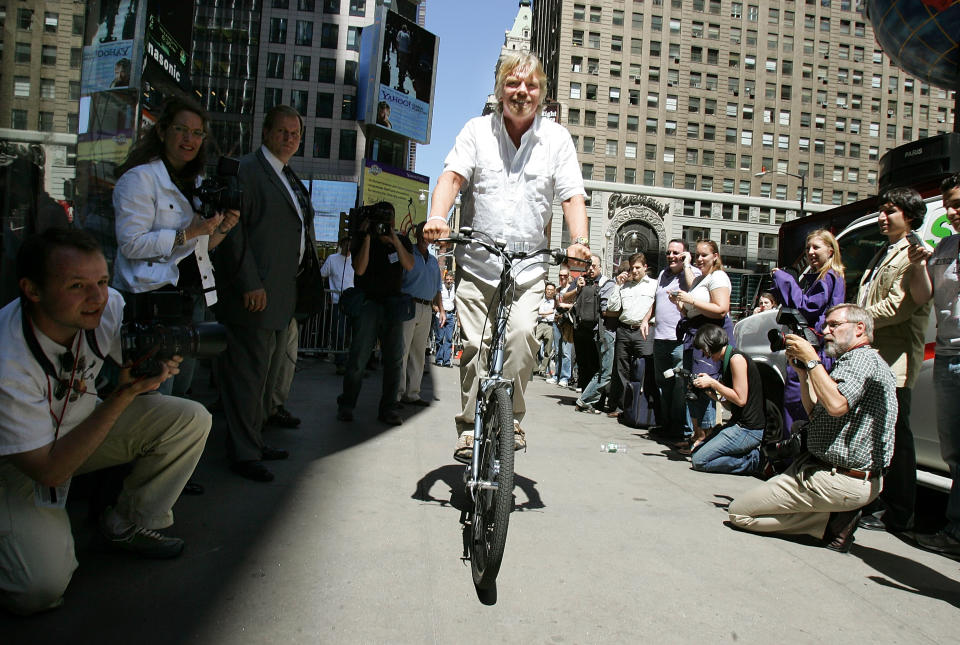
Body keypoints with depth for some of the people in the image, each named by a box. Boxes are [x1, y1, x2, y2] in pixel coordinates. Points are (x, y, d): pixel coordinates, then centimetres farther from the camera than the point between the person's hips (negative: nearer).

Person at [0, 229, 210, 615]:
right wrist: (122, 395, -37)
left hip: (85, 423, 6)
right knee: (42, 588, -22)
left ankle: (127, 525, 5)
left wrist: (161, 359, -30)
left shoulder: (106, 305, -20)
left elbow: (142, 368, -4)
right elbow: (48, 471, -29)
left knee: (191, 419, -13)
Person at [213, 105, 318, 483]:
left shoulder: (291, 179, 20)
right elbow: (233, 228, -14)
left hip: (282, 295, 9)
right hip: (255, 294, -9)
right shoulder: (247, 169, -6)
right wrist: (249, 283, -20)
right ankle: (243, 454, 9)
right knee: (248, 373, -2)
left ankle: (253, 441, 28)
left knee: (264, 370, 16)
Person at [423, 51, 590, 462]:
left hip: (528, 270, 0)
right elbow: (452, 176, -6)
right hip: (476, 263, 1)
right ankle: (470, 428, 11)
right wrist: (437, 216, -27)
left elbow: (573, 196, -1)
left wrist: (579, 241, -20)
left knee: (521, 335, -20)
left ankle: (511, 420, -1)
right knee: (474, 346, -4)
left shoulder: (557, 138, 7)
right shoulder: (477, 130, 7)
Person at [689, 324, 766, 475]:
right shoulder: (726, 361, 16)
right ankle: (750, 451, 4)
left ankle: (756, 459, -7)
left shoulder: (736, 358, -13)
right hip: (739, 424, 10)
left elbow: (740, 399, -19)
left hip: (748, 429, -10)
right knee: (696, 452, 9)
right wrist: (712, 393, 3)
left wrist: (713, 383, -11)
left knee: (699, 460, -10)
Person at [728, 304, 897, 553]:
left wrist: (811, 359, -19)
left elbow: (836, 405, -30)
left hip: (842, 481, -11)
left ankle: (832, 522, -7)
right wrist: (802, 370, 10)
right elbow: (815, 412, 18)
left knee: (738, 511, -11)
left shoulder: (863, 358, -13)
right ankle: (836, 515, 10)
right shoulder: (852, 360, 19)